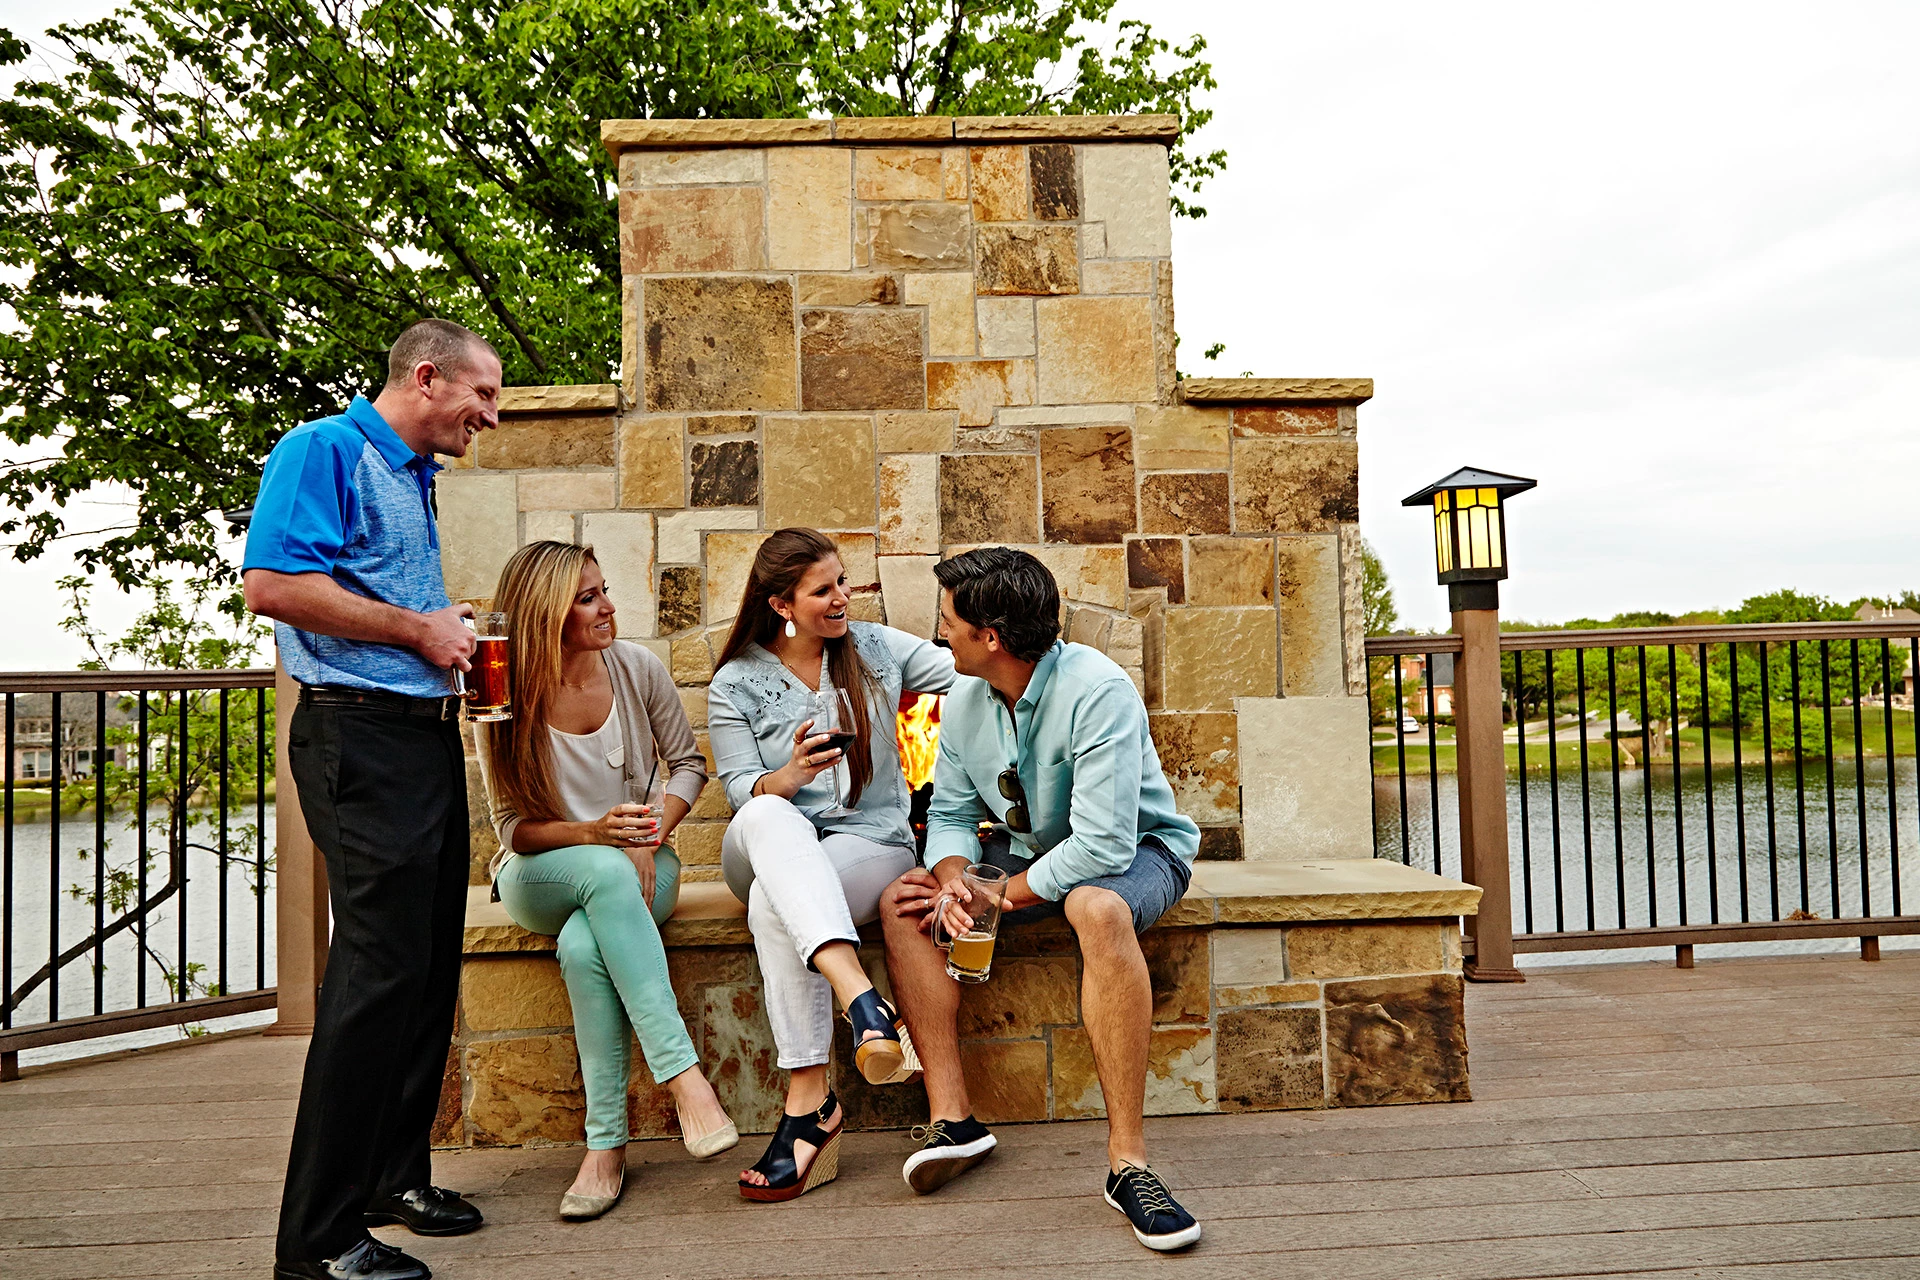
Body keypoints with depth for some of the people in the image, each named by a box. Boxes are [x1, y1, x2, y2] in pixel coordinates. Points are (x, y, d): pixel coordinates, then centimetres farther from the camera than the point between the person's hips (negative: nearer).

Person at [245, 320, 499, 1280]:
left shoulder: (414, 478, 21)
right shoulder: (324, 451, -7)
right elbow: (271, 583, -20)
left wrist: (450, 632, 13)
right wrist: (418, 630, -13)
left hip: (426, 734, 10)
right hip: (362, 736, -9)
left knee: (430, 967, 12)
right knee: (379, 973, -10)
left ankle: (395, 1175, 26)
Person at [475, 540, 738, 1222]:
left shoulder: (636, 668, -5)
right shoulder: (506, 702, -9)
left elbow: (689, 764, 4)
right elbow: (514, 827, -6)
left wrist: (650, 836, -14)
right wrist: (593, 834, -25)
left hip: (638, 866, 1)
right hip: (539, 880, -1)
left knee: (585, 946, -34)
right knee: (607, 873, -38)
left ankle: (607, 1145, -26)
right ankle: (683, 1075, -40)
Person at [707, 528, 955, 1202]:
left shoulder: (877, 648, 11)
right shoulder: (735, 684, 6)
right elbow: (741, 790, -2)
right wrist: (788, 777, -23)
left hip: (872, 843, 0)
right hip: (771, 847, 0)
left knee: (773, 904, -34)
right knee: (768, 818, -39)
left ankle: (809, 1098, -34)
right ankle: (860, 998, -55)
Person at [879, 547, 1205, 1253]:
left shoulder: (1097, 690, -27)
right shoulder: (966, 700, -3)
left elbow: (1104, 846, -32)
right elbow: (951, 812, 1)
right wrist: (953, 877, -21)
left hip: (1137, 850, -7)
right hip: (1030, 850, 7)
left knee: (1097, 907, -41)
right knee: (902, 902, -13)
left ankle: (1127, 1159, -33)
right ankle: (951, 1115, -14)